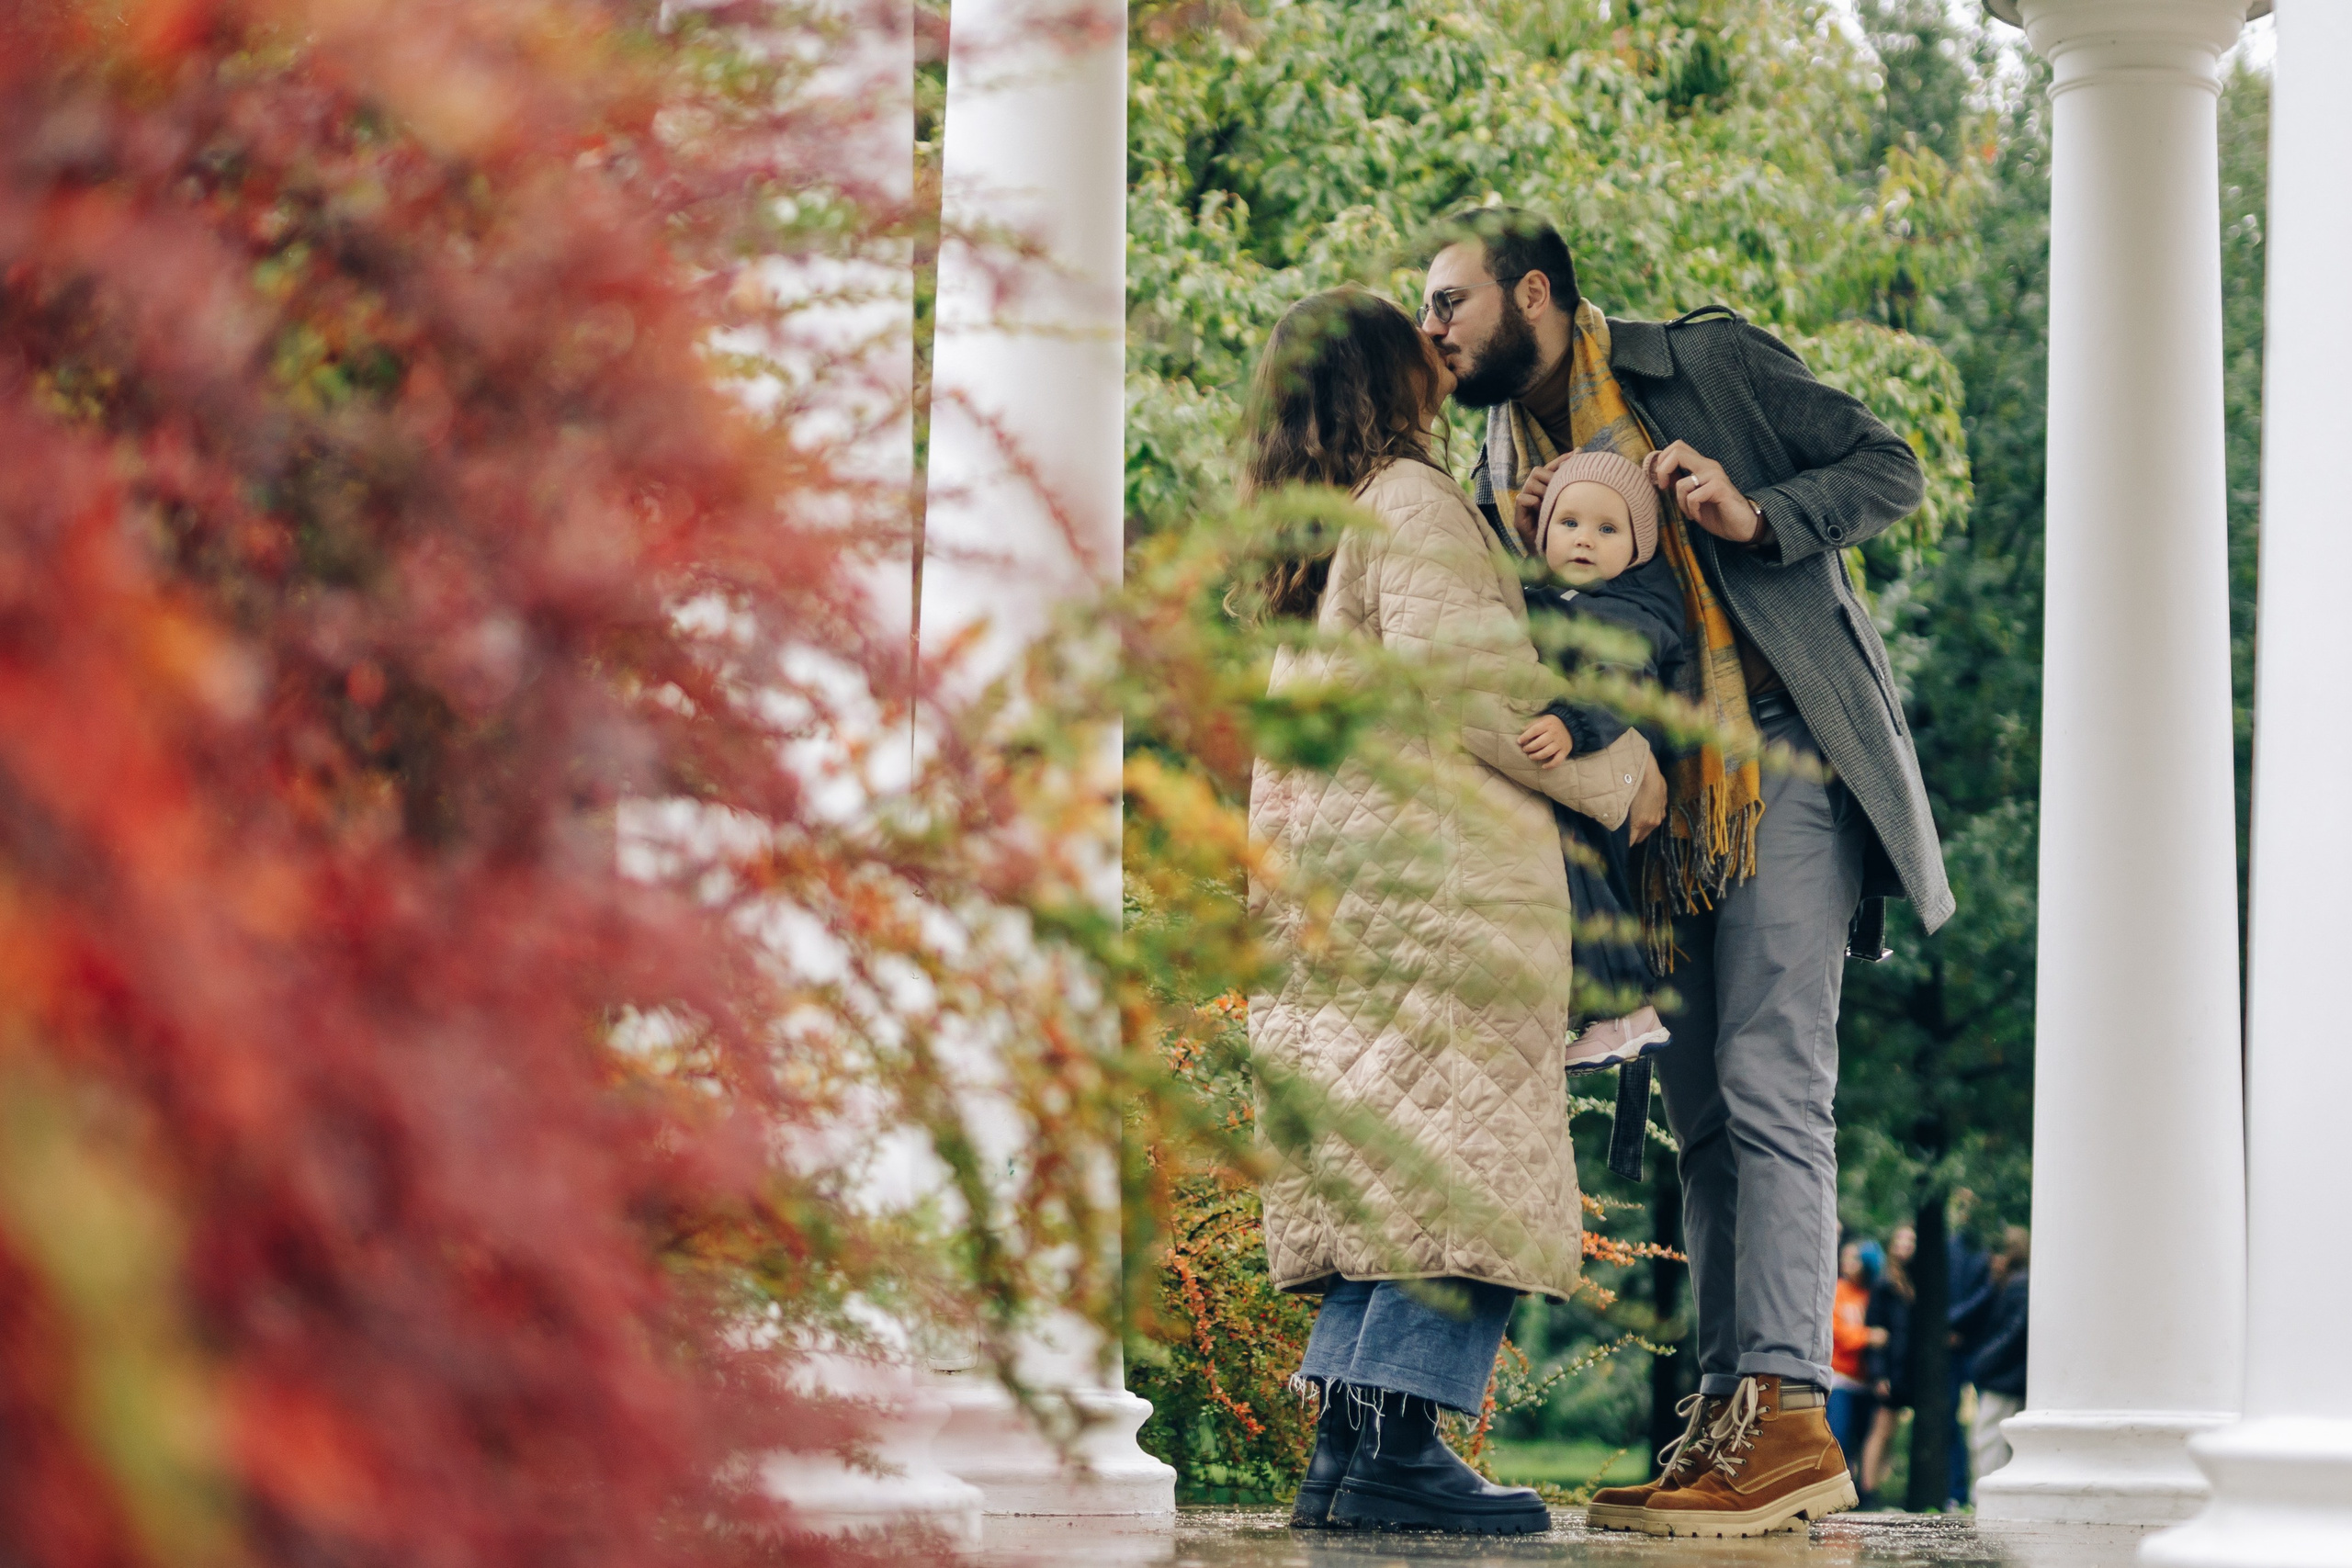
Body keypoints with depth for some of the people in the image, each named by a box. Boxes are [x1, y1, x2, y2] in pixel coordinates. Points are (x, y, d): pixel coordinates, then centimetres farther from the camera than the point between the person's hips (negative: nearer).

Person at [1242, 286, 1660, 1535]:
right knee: (1473, 1164, -10)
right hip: (1433, 865, -9)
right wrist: (1615, 774, -4)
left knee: (1387, 1172, 8)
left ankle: (1344, 1444, 2)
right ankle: (1396, 1444, -17)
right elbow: (1460, 681, -14)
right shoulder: (1411, 499, -5)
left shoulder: (1306, 540, 21)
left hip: (1327, 881, 9)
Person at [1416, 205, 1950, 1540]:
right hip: (1664, 802, 7)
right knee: (1703, 1113, 4)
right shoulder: (1505, 465, 17)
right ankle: (1733, 1416, 5)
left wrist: (1758, 514, -17)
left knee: (1769, 1086, -16)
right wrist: (1512, 546, -2)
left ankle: (1789, 1415, -20)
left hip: (1786, 765, -7)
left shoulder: (1711, 365, -1)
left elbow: (1890, 468, -1)